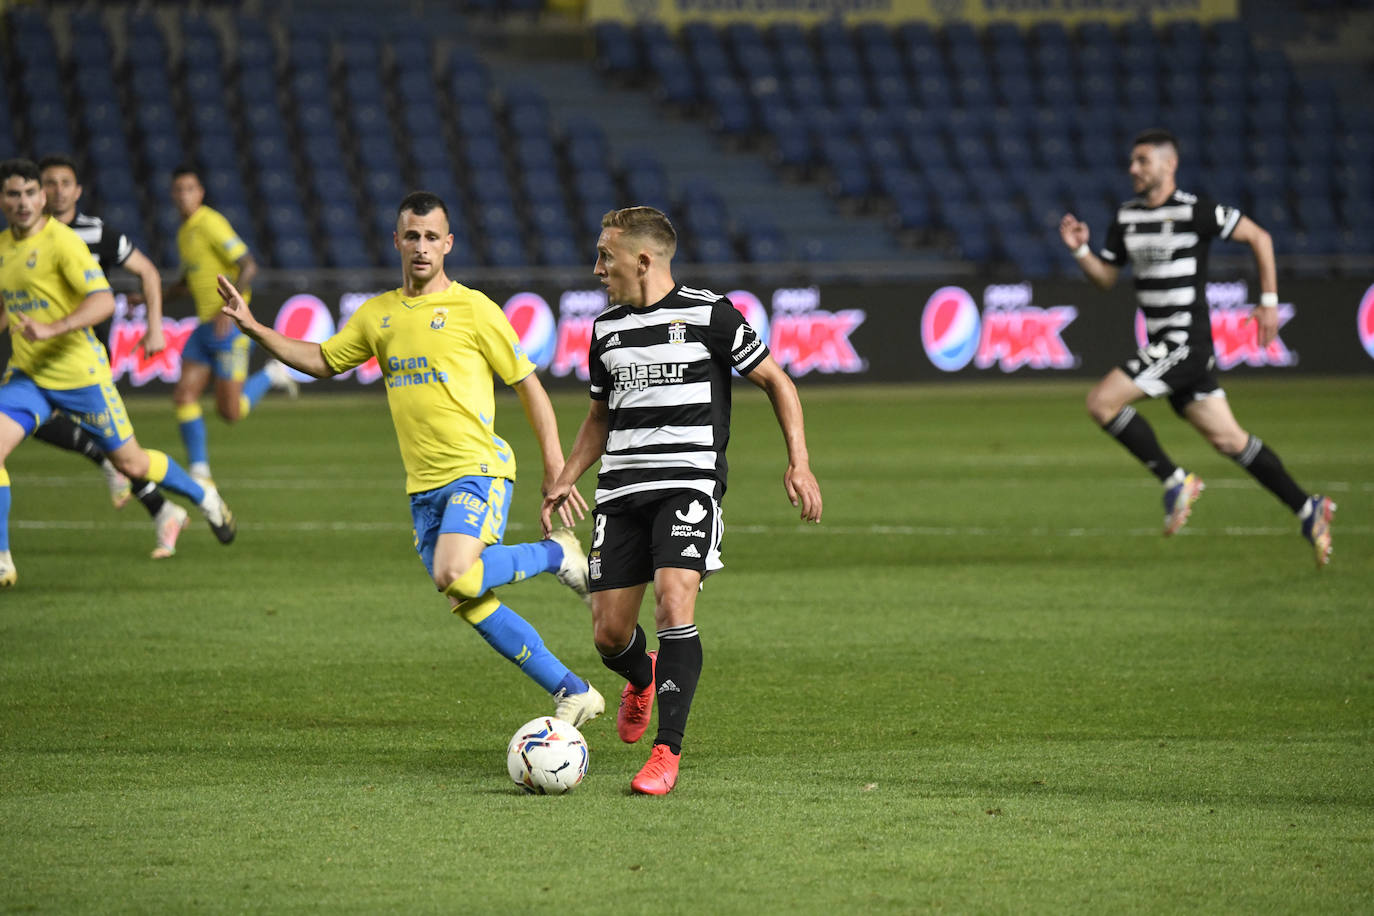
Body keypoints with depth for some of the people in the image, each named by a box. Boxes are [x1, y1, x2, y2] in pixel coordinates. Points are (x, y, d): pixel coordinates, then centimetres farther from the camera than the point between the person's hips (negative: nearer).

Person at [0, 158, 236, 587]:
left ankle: (205, 498, 35)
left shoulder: (62, 241, -16)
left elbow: (103, 301, -26)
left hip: (79, 372, -6)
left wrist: (50, 329, -36)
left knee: (130, 463, 6)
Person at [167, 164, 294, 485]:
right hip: (205, 326, 8)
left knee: (230, 411, -5)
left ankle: (271, 375, 21)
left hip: (229, 326, -8)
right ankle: (200, 473, 2)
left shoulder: (211, 224, -14)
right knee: (184, 396, -3)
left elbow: (248, 266, -20)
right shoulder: (184, 232, 14)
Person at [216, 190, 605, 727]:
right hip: (423, 483, 6)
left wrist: (555, 469, -5)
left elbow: (528, 386, 0)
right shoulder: (377, 315, 12)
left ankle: (557, 555, -1)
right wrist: (254, 330, 11)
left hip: (478, 468, -6)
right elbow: (322, 360, 24)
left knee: (454, 576, -27)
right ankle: (574, 693, 9)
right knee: (470, 606, 0)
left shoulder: (472, 308, -4)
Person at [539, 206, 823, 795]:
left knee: (674, 603, -23)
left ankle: (667, 752, -19)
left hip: (690, 480, -5)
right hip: (621, 489, 5)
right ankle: (642, 680, 40)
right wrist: (566, 480, 14)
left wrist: (798, 464, -6)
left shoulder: (707, 315, -3)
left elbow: (776, 382, 3)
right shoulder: (606, 328, 14)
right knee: (608, 634, 2)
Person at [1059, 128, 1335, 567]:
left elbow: (1259, 237, -3)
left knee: (1102, 401, -16)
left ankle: (1175, 480, -5)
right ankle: (1307, 509, 15)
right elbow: (1104, 277, 16)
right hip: (1163, 345, 8)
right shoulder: (1127, 217, 11)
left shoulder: (1195, 211, -10)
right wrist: (1079, 249, -2)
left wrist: (1269, 301, -3)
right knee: (1226, 438, 8)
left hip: (1185, 341, -8)